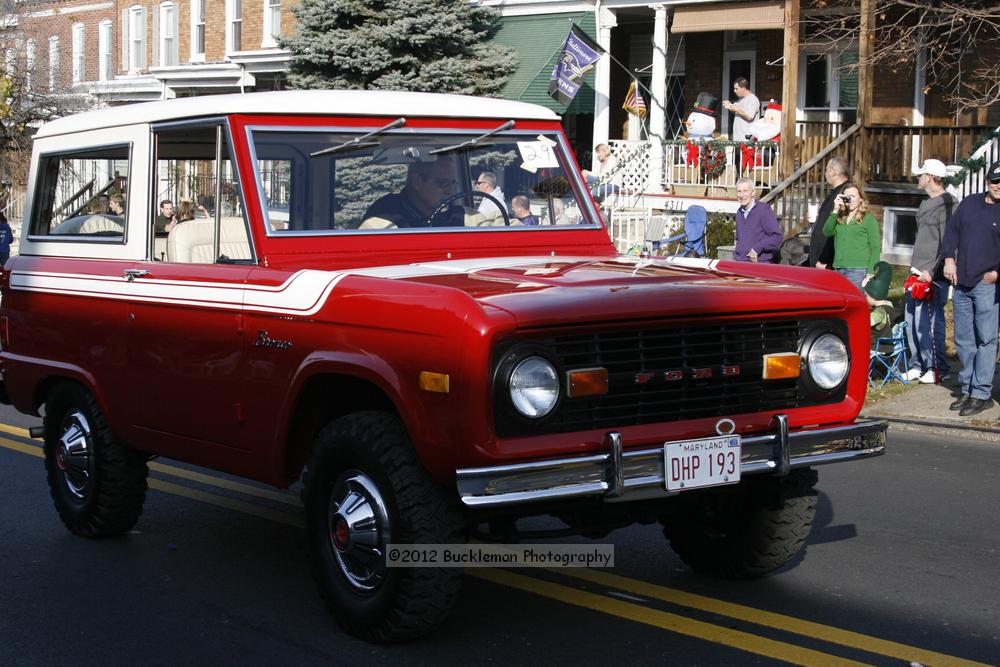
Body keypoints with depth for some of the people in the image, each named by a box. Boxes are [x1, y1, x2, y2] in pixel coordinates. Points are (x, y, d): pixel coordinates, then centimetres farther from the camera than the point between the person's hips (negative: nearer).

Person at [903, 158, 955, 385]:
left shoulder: (947, 205, -11)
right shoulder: (926, 204, 17)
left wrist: (932, 271, -20)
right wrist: (915, 269, 18)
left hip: (934, 275, -9)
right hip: (918, 273, 9)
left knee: (931, 322, -5)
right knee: (913, 321, 10)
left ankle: (937, 368, 5)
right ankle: (917, 365, 18)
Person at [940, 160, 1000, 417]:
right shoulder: (970, 203, 13)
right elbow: (951, 231, 15)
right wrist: (949, 259, 3)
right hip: (961, 283, 5)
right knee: (964, 339, 10)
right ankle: (966, 388, 19)